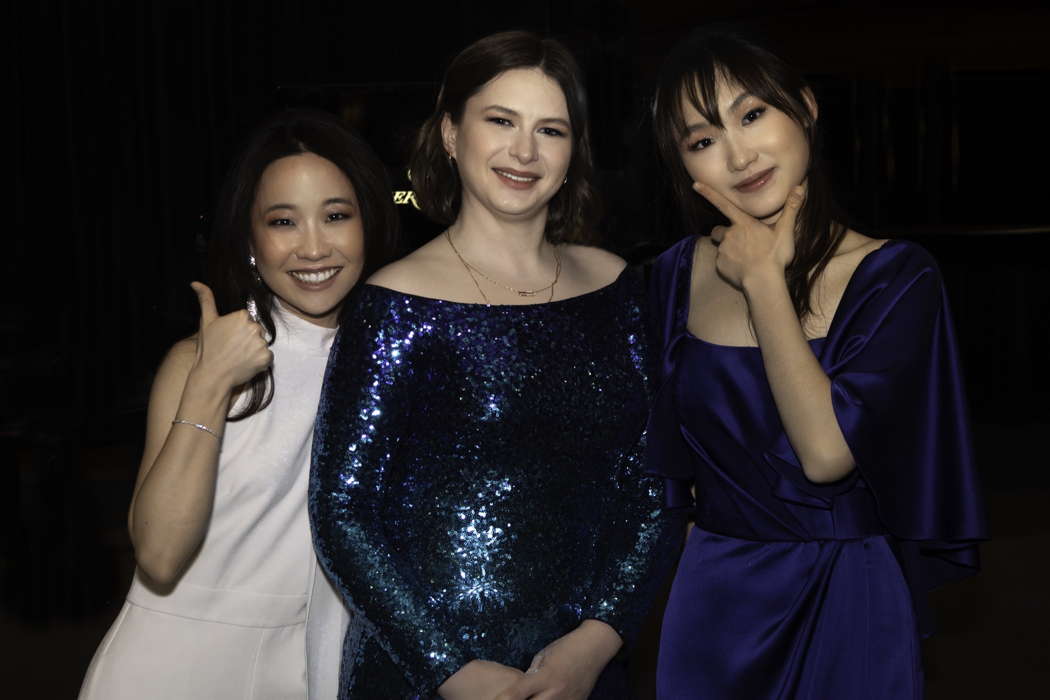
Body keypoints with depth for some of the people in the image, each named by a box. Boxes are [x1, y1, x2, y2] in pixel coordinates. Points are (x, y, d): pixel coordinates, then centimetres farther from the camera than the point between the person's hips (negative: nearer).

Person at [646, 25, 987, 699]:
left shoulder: (897, 277, -11)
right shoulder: (675, 277, -1)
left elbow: (827, 452, -25)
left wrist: (763, 279, -18)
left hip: (847, 601, -3)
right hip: (711, 602, 3)